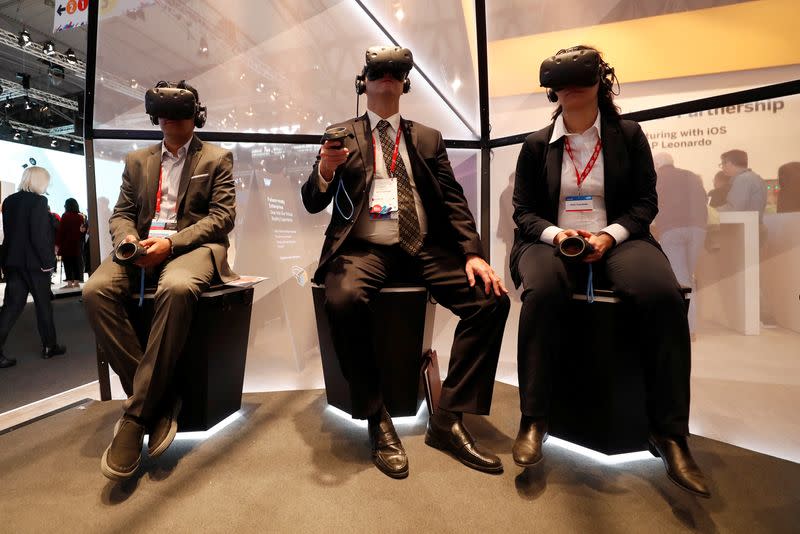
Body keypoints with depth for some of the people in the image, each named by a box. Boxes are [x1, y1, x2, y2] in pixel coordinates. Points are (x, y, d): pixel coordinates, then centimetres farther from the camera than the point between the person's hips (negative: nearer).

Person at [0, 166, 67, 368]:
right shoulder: (38, 201, -14)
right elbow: (40, 236, -20)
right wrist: (48, 261, -13)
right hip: (33, 262, -6)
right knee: (43, 304, 8)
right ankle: (49, 346, 20)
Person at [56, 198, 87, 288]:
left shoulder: (65, 216, -9)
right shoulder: (81, 216, 2)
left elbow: (60, 230, -9)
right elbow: (84, 230, 6)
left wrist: (57, 243, -6)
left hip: (67, 243, -4)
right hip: (78, 244, 4)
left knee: (68, 263, 1)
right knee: (77, 262, 7)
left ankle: (70, 282, -1)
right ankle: (77, 282, 7)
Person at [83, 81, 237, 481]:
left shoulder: (217, 158, 11)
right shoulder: (137, 160, 23)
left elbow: (222, 216, -1)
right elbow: (121, 214, 17)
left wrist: (171, 242, -15)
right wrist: (128, 238, -8)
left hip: (193, 246, -4)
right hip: (143, 247, 5)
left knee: (177, 288, -39)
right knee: (95, 290, -27)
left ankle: (137, 415, -27)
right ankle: (159, 398, -19)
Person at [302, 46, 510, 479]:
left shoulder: (428, 138, 19)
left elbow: (453, 200, 10)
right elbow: (313, 203, 6)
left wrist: (473, 253, -6)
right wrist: (325, 170, -18)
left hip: (424, 249, 3)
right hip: (364, 248, -2)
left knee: (492, 298, -19)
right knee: (343, 299, -34)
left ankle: (448, 420, -8)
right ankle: (378, 422, -14)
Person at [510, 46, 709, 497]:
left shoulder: (629, 135, 12)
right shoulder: (536, 145, 12)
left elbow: (646, 201, 7)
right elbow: (524, 211, 8)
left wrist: (610, 236, -13)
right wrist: (555, 234, -14)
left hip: (617, 240, 1)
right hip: (551, 241, 0)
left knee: (663, 293, -32)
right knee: (542, 291, -36)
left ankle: (670, 433, -18)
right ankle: (533, 422, -24)